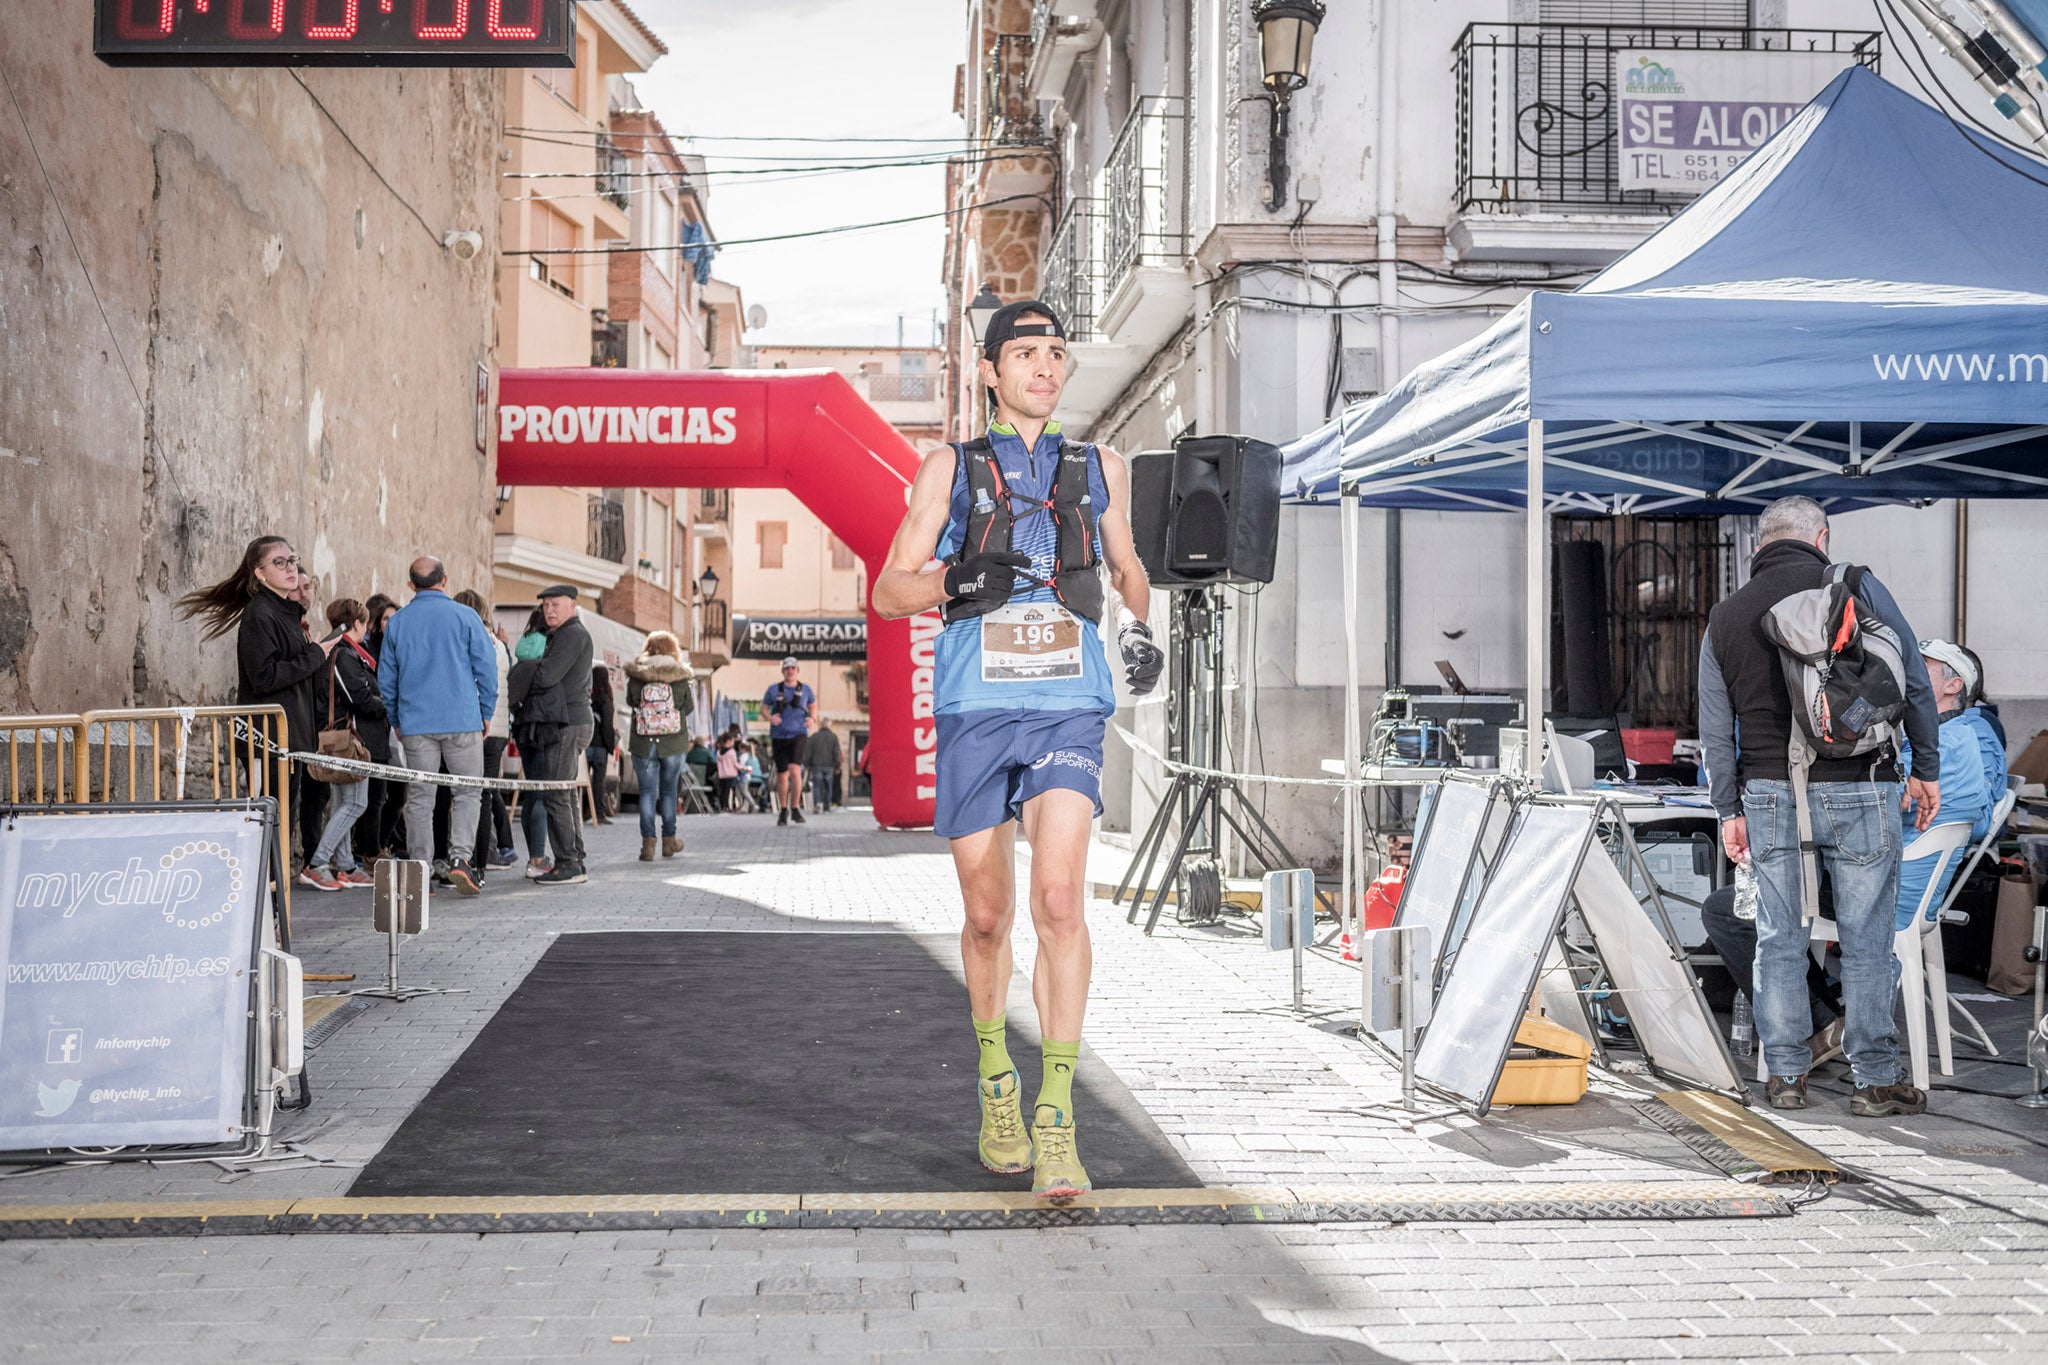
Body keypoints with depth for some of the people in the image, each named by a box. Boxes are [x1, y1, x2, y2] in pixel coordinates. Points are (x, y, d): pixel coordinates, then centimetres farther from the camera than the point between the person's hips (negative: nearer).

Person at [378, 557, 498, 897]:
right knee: (467, 793, 5)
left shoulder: (396, 623, 7)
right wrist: (486, 713, 9)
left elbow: (386, 678, 13)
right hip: (462, 721, -3)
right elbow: (486, 668, -2)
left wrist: (397, 721, 23)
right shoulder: (465, 617, -2)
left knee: (419, 798, 5)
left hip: (415, 725, 3)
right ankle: (459, 856, -11)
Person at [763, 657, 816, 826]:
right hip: (779, 736, 1)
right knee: (782, 775, 5)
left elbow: (813, 706, 19)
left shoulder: (805, 689, 6)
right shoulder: (773, 689, 4)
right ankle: (784, 809, 23)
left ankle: (795, 807, -8)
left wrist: (812, 718, -2)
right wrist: (770, 717, -12)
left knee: (795, 770, -19)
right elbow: (764, 707, 10)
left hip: (798, 734, -1)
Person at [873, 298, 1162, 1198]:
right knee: (988, 916, 7)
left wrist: (1142, 630, 9)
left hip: (1070, 704, 0)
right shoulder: (949, 470, 10)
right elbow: (888, 592, 8)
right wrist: (958, 578, -12)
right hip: (977, 705, 0)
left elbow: (1127, 567, 30)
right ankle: (995, 1081, 30)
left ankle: (1056, 1121, -14)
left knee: (1060, 898, -18)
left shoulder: (1100, 468, 15)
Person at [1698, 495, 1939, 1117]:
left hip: (1770, 792, 3)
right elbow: (1914, 682, -1)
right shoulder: (1856, 587, -1)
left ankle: (1785, 1075, 14)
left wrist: (1729, 810, 13)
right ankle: (1875, 1080, 8)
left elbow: (1716, 731, 8)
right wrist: (1926, 769, 8)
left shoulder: (1724, 617, 8)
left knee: (1779, 938, 9)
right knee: (1867, 939, 3)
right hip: (1858, 788, -3)